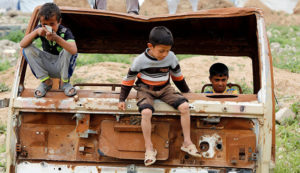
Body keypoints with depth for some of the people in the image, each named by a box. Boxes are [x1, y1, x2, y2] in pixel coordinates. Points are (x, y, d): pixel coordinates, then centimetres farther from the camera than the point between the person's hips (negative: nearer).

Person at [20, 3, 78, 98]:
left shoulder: (65, 32, -21)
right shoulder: (40, 29, -10)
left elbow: (74, 51, -40)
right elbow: (22, 44, -20)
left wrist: (57, 38, -52)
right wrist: (36, 32, -35)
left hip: (62, 67, -3)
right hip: (47, 67, 3)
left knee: (68, 50, -32)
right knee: (28, 49, -18)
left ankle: (65, 82, -10)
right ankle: (46, 82, -8)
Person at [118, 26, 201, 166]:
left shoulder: (171, 58, -9)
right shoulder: (140, 60, -17)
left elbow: (177, 77, 9)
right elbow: (128, 79, -5)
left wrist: (187, 92, 18)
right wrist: (122, 99, -6)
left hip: (165, 89, 3)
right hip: (146, 90, -3)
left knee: (184, 106, -19)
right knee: (146, 112, -33)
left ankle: (187, 142, -5)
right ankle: (149, 148, -20)